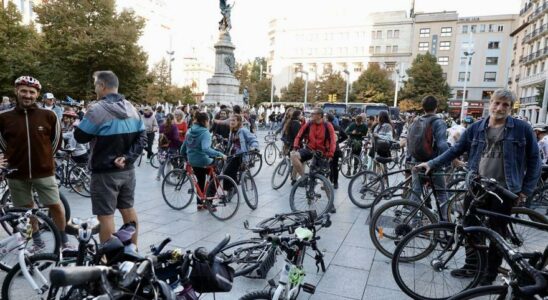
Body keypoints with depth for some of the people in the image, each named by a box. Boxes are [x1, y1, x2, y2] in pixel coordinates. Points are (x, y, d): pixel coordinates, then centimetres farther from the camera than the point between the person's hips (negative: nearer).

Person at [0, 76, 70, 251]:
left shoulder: (48, 115, -6)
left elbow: (56, 139, 9)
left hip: (44, 172, -1)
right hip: (16, 174, 2)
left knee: (55, 206, 3)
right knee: (26, 210, 13)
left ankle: (64, 241, 19)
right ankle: (37, 241, 31)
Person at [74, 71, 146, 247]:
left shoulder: (97, 109, -15)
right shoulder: (131, 108, 8)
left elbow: (79, 137, -7)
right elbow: (142, 138, 5)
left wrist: (88, 120, 11)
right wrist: (127, 157, -5)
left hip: (105, 172, -7)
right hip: (127, 170, 7)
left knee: (105, 215, 1)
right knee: (128, 209, 16)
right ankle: (133, 248, 27)